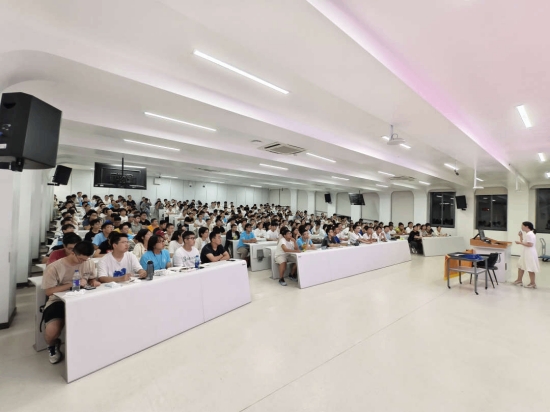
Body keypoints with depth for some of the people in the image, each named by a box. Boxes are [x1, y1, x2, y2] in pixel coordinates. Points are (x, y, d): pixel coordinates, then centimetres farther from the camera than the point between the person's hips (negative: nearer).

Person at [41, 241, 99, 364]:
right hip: (59, 301, -2)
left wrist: (93, 282, -11)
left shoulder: (89, 263, -4)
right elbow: (48, 291, -15)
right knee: (51, 331, -27)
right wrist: (72, 284, -25)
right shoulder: (54, 267, -15)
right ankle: (53, 346, 16)